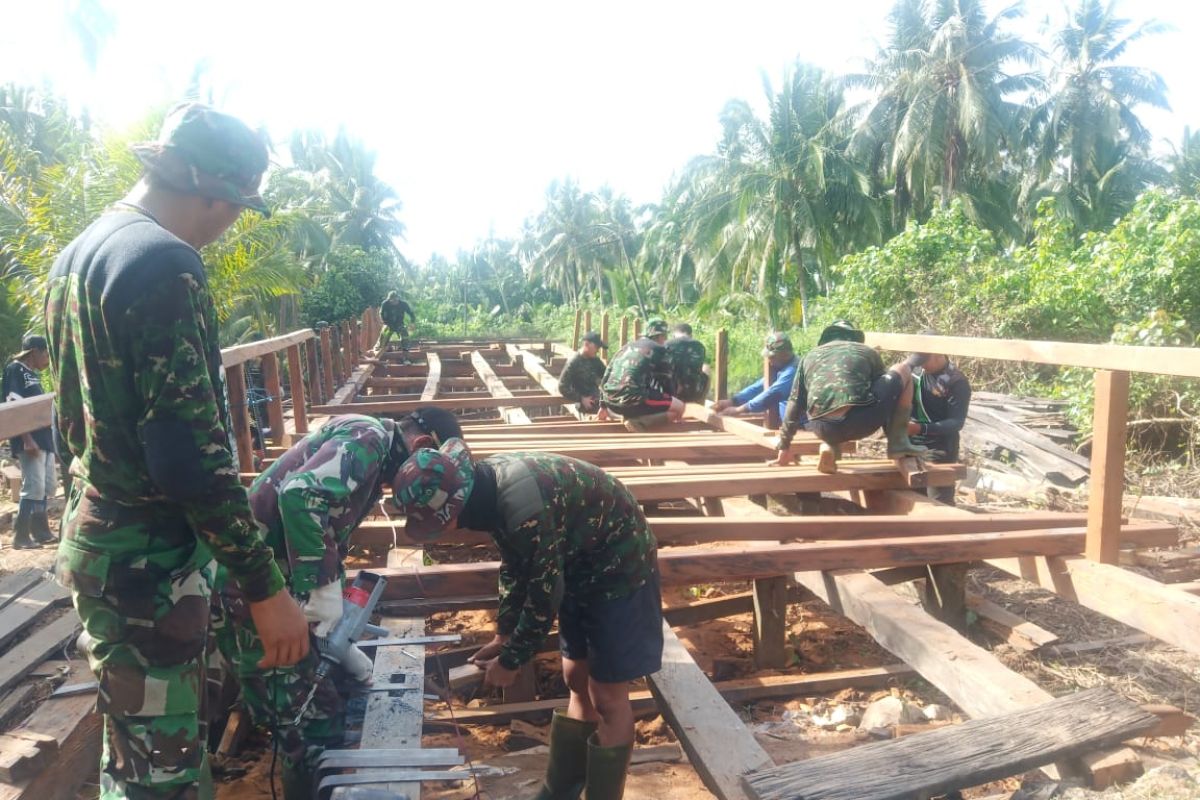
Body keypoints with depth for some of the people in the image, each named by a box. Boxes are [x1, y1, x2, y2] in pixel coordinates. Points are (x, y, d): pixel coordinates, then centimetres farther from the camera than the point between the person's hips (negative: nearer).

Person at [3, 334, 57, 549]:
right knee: (34, 487, -10)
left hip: (43, 437, 9)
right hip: (29, 440, -9)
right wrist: (27, 439, -21)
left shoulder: (33, 374, 18)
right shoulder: (14, 370, -8)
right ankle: (20, 536, -2)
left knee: (47, 486, 12)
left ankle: (40, 531, 21)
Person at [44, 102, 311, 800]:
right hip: (147, 558, -10)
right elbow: (191, 452, -26)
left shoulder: (79, 253, 11)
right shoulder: (164, 264, -20)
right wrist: (265, 585, -20)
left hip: (92, 534, 10)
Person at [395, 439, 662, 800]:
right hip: (581, 565, 9)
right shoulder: (490, 486, -6)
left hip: (619, 567, -9)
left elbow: (545, 593, -23)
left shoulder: (524, 506, -35)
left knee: (607, 698, 1)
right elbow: (515, 565, 8)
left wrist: (511, 660, -10)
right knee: (577, 681, 18)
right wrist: (503, 634, 10)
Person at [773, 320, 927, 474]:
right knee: (902, 370, 21)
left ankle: (828, 448, 10)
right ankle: (898, 442, 15)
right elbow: (884, 387, 33)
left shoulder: (809, 357, 25)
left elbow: (795, 403, 26)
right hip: (860, 422, -3)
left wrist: (784, 446, 34)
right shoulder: (868, 352, 21)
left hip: (823, 429, 3)